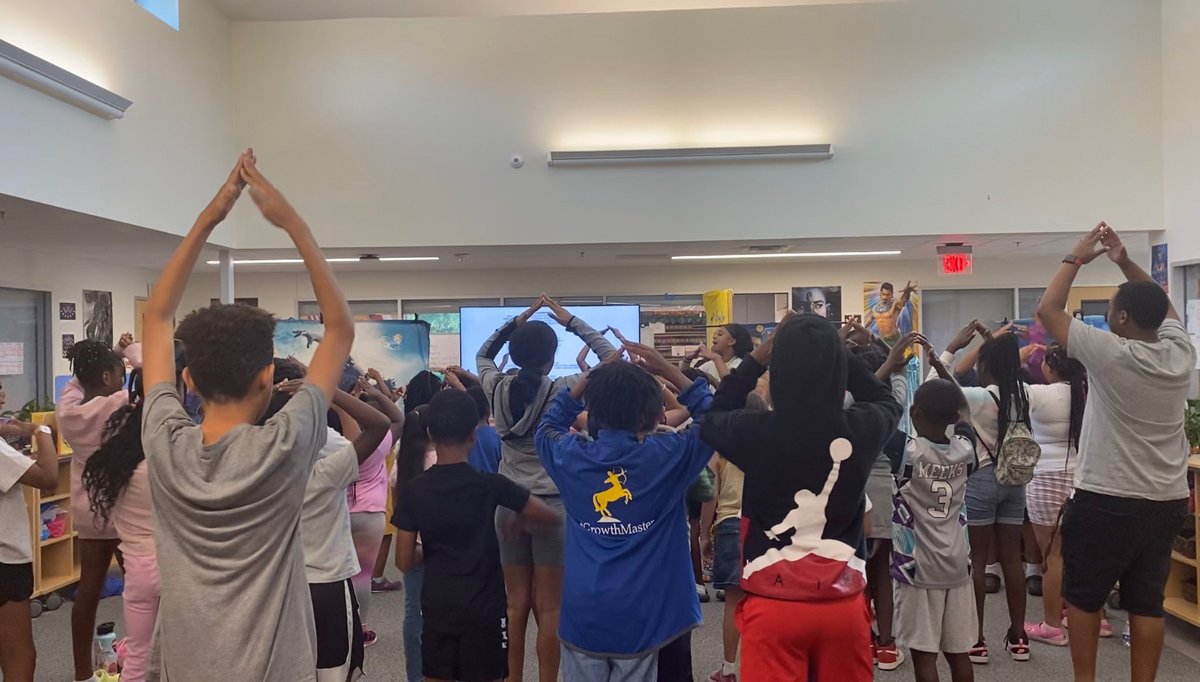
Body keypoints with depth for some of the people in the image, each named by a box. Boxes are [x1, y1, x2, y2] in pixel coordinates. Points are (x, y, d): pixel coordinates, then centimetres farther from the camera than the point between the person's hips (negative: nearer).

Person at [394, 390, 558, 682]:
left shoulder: (414, 490, -6)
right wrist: (518, 519, 15)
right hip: (484, 608, -2)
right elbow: (549, 515, -2)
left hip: (437, 608, 2)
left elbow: (405, 561, -3)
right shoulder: (490, 484, -12)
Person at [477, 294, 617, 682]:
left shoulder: (498, 388, -1)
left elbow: (483, 355, 22)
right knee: (549, 608, 5)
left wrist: (515, 323, 12)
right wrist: (572, 323, -1)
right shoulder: (562, 390, -10)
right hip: (551, 506, -4)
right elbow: (613, 360, -2)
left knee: (516, 604, 13)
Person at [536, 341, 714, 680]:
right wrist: (669, 370, 4)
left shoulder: (572, 456, -2)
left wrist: (589, 378, 14)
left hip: (583, 617, 2)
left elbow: (548, 426, 22)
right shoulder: (665, 455, -9)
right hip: (641, 619, -2)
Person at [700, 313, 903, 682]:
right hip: (844, 606, 3)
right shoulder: (861, 429, -9)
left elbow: (712, 418, 10)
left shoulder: (754, 431, -14)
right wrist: (834, 352, 15)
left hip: (773, 606, -2)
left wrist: (756, 359, 9)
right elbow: (887, 401, 17)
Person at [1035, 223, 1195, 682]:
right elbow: (1162, 305, 19)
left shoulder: (1110, 353, -17)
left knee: (1082, 597, 10)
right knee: (1147, 603, 11)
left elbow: (1047, 309, -9)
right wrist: (1124, 260, 14)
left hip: (1106, 501, -5)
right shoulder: (1181, 353, 0)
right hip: (1167, 502, 6)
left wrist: (1076, 258, 1)